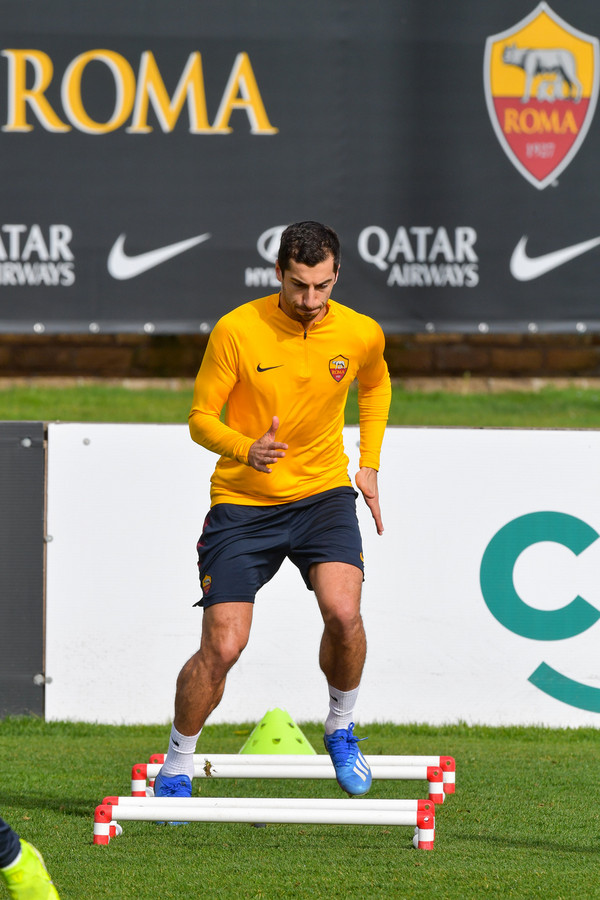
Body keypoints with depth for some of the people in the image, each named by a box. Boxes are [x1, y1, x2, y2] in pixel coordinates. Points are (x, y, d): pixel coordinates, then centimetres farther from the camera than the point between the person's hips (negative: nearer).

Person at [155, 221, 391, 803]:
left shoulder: (362, 335, -5)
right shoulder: (236, 330, -14)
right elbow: (200, 418, -7)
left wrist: (368, 465, 13)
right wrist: (247, 450, -26)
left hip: (323, 493, 2)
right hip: (242, 503, -2)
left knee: (343, 612, -23)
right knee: (222, 647, -9)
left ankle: (341, 728, 4)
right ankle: (177, 766, 13)